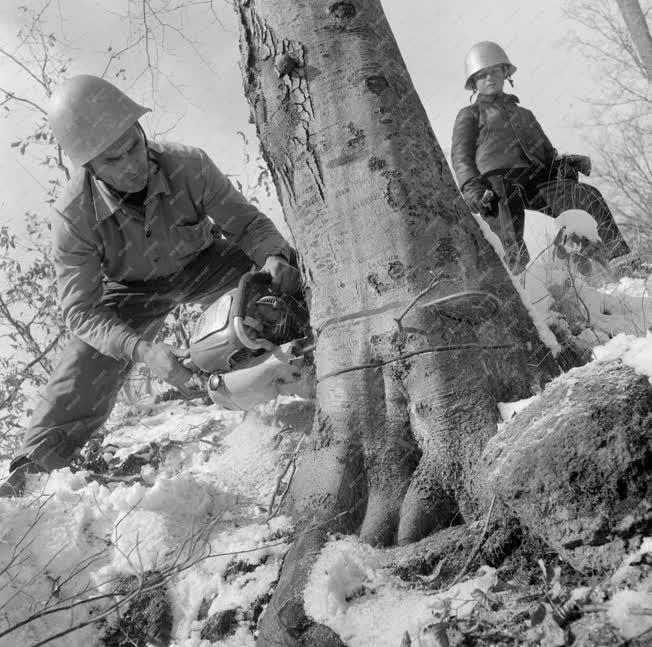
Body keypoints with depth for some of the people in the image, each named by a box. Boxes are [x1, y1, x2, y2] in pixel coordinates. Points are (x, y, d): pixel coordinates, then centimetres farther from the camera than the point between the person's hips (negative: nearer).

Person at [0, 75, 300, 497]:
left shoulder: (189, 166, -31)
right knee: (87, 367, -18)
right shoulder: (73, 217, -31)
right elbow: (82, 311, -29)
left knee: (288, 267, -22)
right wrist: (143, 350, -46)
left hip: (202, 264, 1)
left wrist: (273, 256, -42)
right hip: (133, 291, -1)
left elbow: (247, 221, -19)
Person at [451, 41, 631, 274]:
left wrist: (563, 162, 4)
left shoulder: (523, 114, 40)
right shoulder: (469, 115, 24)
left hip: (534, 178, 3)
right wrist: (472, 188, -16)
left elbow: (546, 152, 30)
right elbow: (461, 157, 6)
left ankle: (617, 261, -35)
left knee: (588, 196, -24)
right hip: (498, 182, -3)